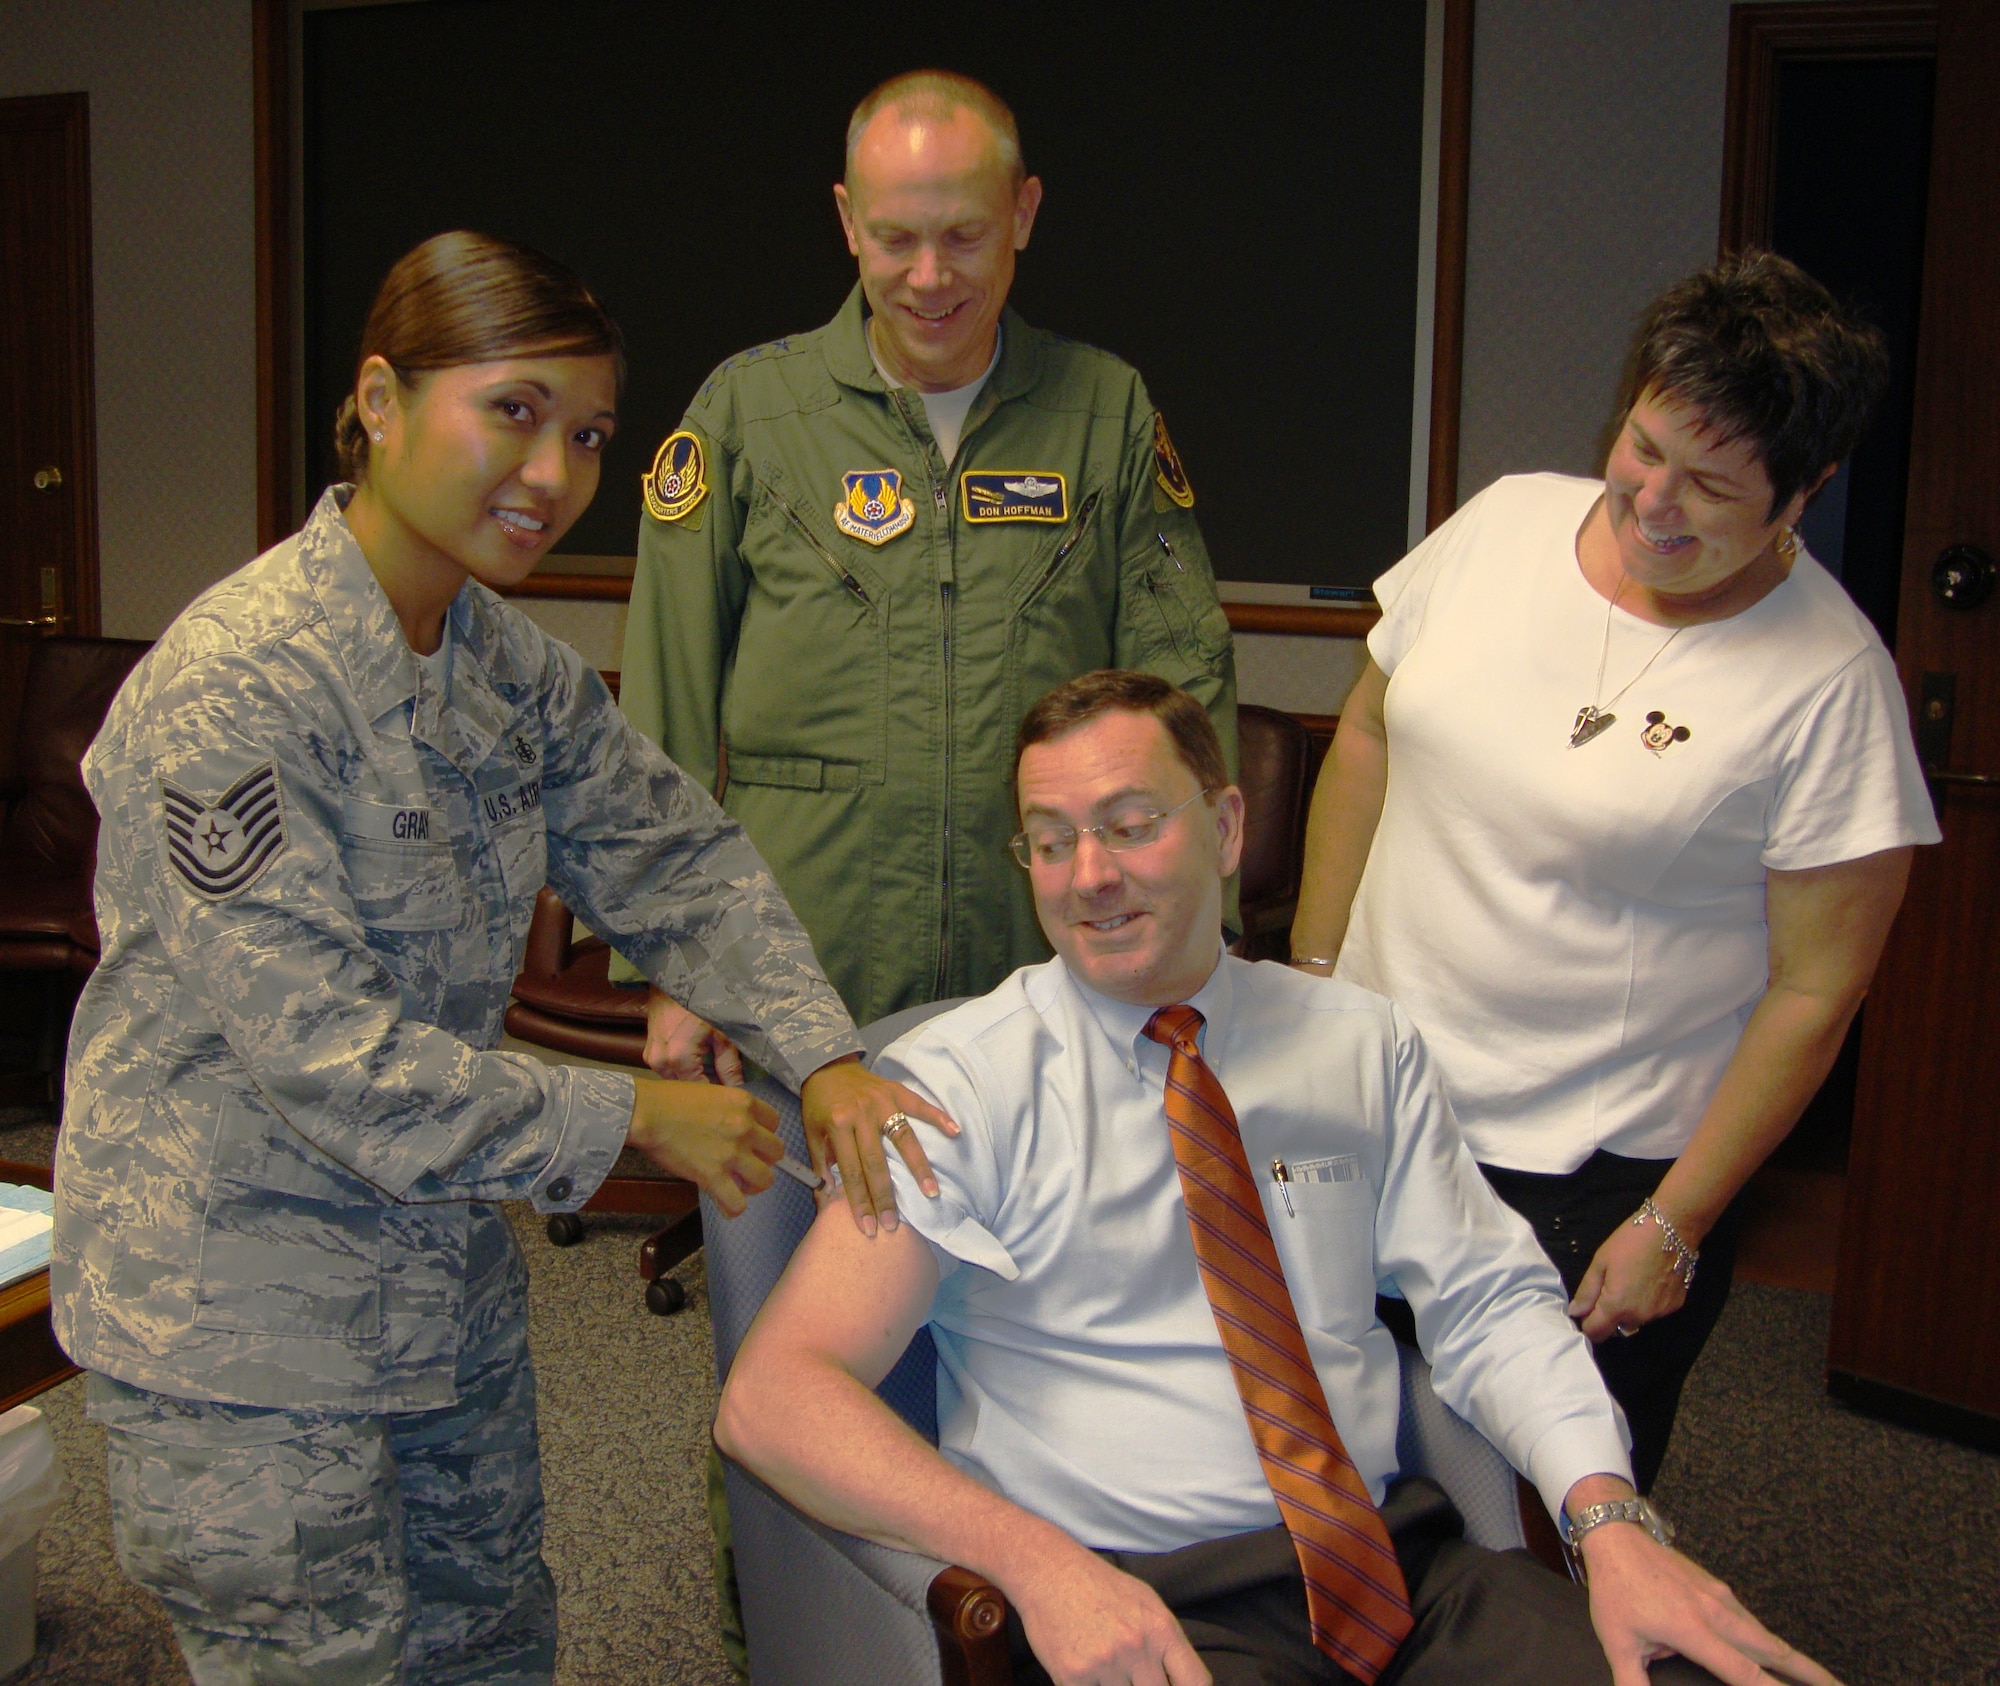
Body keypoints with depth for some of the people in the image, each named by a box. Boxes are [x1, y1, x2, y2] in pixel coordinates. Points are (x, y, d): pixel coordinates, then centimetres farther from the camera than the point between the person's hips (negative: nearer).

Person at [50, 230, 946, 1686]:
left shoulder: (514, 663, 1)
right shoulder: (233, 689, -25)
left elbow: (673, 856, 3)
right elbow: (318, 1050, -27)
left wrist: (825, 1057, -12)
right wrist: (629, 1117, -21)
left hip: (449, 1279, 8)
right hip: (241, 1333, -8)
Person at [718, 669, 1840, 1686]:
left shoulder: (1363, 1044, 12)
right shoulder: (960, 1082, -3)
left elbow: (1491, 1301, 8)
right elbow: (773, 1398, -12)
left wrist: (1609, 1516, -10)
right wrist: (1037, 1560, -25)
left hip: (1404, 1563, 4)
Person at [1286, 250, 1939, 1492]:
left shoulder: (1830, 680, -14)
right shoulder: (1506, 519, -1)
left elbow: (1815, 990, -10)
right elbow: (1367, 738, 10)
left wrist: (1675, 1223, -9)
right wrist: (1311, 972, 9)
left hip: (1599, 1179, -4)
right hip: (1373, 1109, 4)